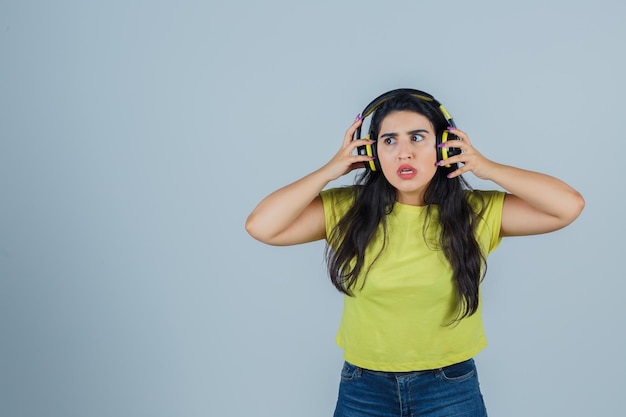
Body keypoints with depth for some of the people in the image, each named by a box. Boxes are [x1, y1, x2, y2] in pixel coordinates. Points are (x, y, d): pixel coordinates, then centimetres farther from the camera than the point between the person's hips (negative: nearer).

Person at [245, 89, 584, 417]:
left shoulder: (477, 212, -7)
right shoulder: (346, 210, -7)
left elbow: (569, 206, -11)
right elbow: (260, 226, -14)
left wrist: (488, 169, -13)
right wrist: (329, 171, -14)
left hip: (452, 388, 0)